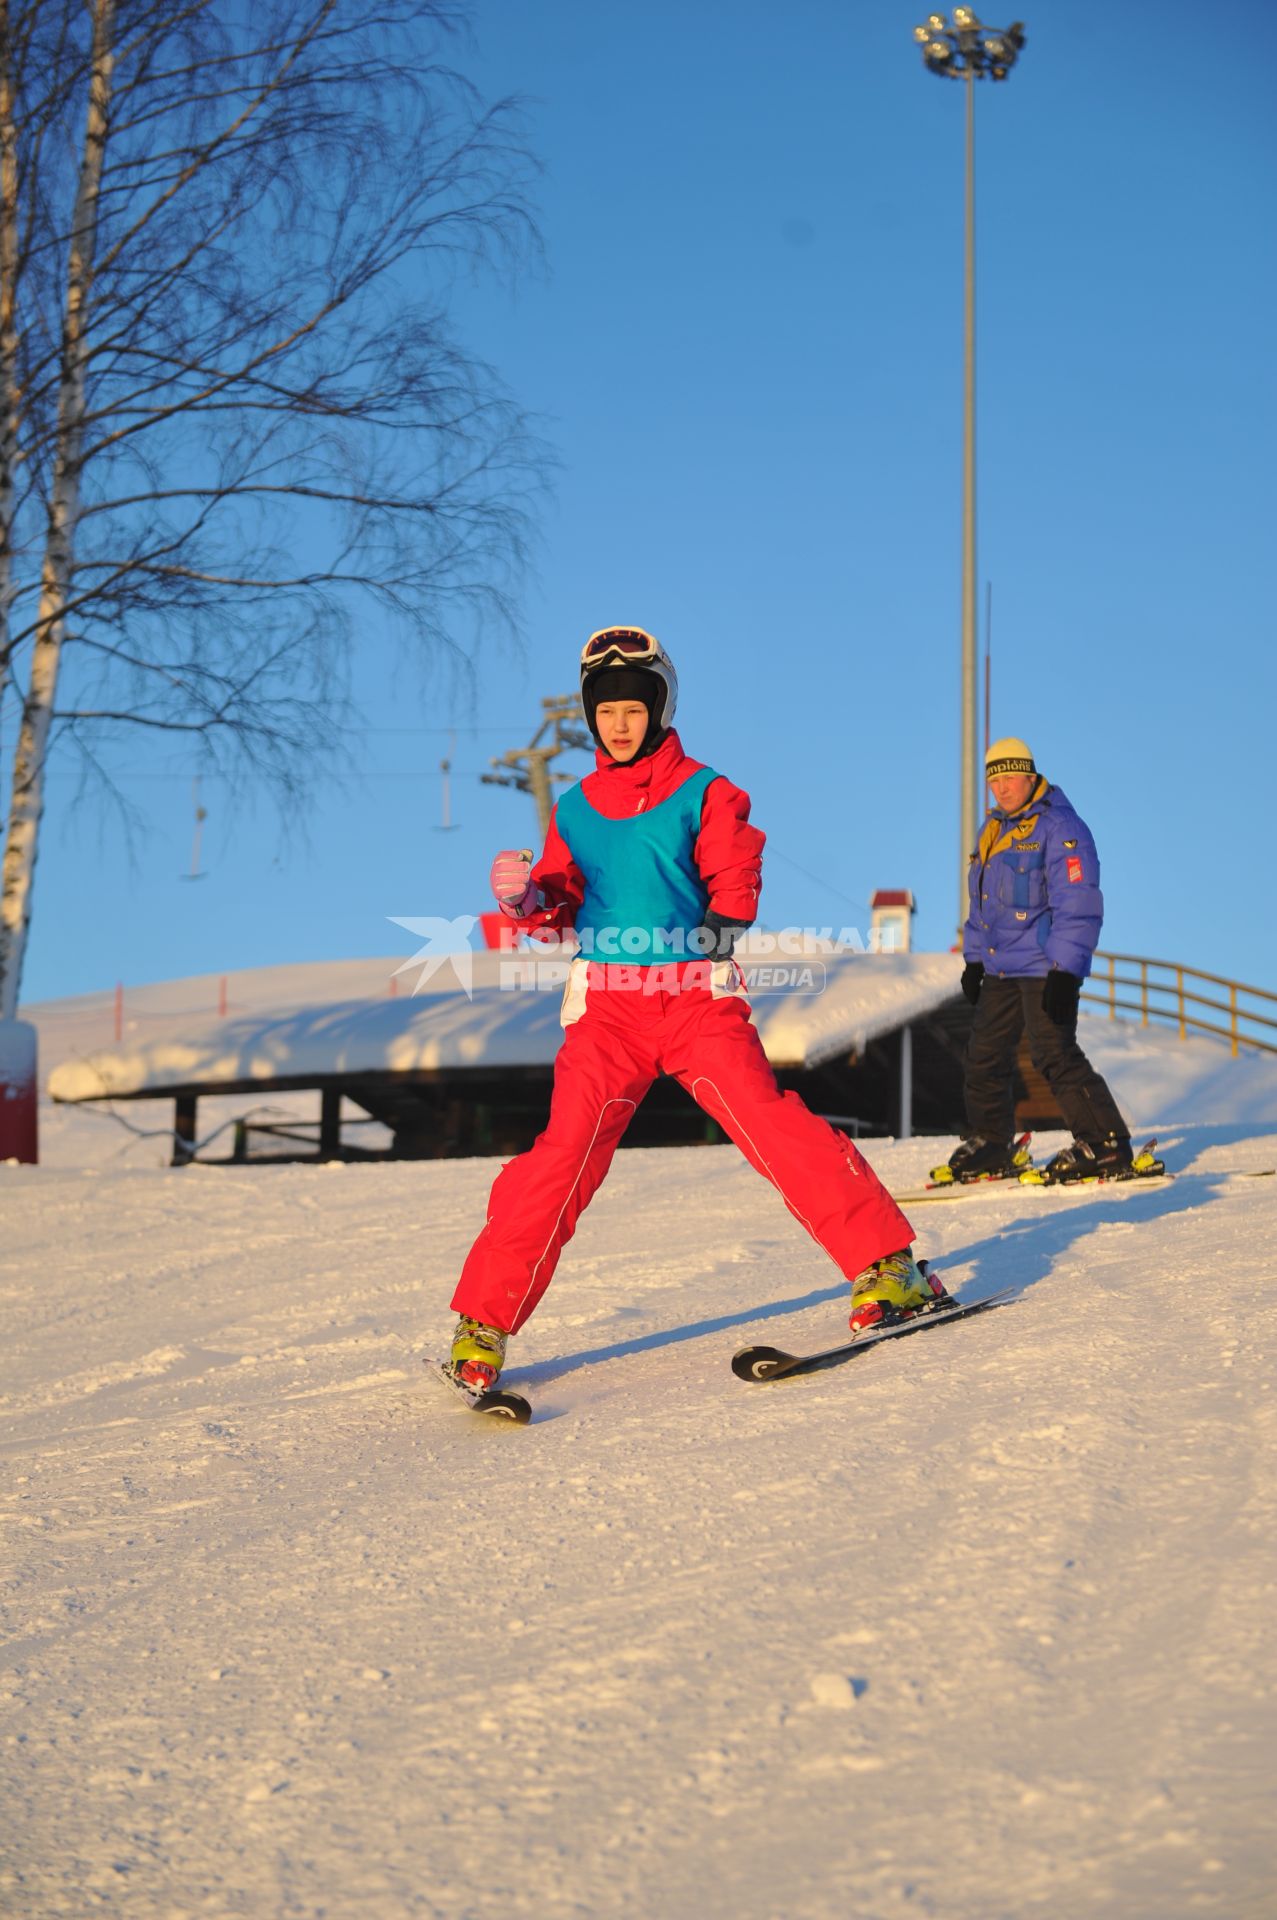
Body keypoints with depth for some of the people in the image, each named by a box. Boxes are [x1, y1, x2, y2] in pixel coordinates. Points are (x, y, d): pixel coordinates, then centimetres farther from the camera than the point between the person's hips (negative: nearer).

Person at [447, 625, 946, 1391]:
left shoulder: (703, 793, 5)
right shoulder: (576, 810, 15)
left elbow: (735, 883, 2)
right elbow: (557, 910, 18)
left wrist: (708, 942, -14)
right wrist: (525, 897, -4)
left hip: (698, 996, -2)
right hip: (606, 1006, 2)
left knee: (769, 1123, -15)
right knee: (566, 1150, -11)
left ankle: (888, 1265, -7)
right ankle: (484, 1321, -6)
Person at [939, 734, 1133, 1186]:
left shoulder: (1060, 828, -12)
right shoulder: (993, 830, 16)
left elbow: (1078, 906, -17)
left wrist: (1064, 971, -22)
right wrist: (973, 960, 21)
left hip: (1045, 967, -9)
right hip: (1000, 967, 9)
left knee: (1054, 1054, -14)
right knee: (985, 1053, 11)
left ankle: (1106, 1144, -9)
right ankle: (988, 1144, 23)